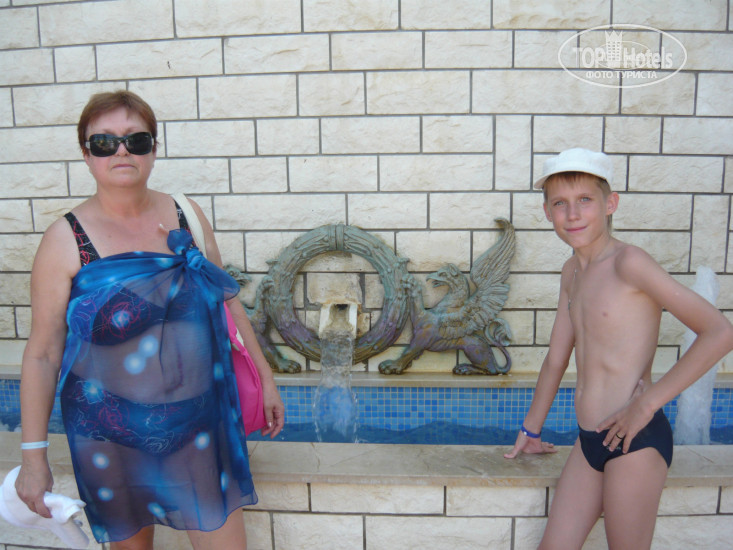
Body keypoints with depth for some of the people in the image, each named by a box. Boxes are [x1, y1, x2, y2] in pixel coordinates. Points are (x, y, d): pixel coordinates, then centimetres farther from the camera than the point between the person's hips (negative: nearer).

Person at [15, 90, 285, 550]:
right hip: (111, 435, -1)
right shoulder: (66, 240, -11)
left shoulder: (186, 215, -2)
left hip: (201, 421, 2)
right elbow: (42, 354, -6)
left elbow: (227, 299, 6)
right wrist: (34, 455, -4)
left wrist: (265, 377, 9)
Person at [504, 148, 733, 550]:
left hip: (636, 442, -7)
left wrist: (649, 401, -18)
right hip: (588, 442, 7)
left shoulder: (628, 262, -13)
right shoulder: (572, 273, 10)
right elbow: (556, 359, 17)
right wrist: (531, 430, 24)